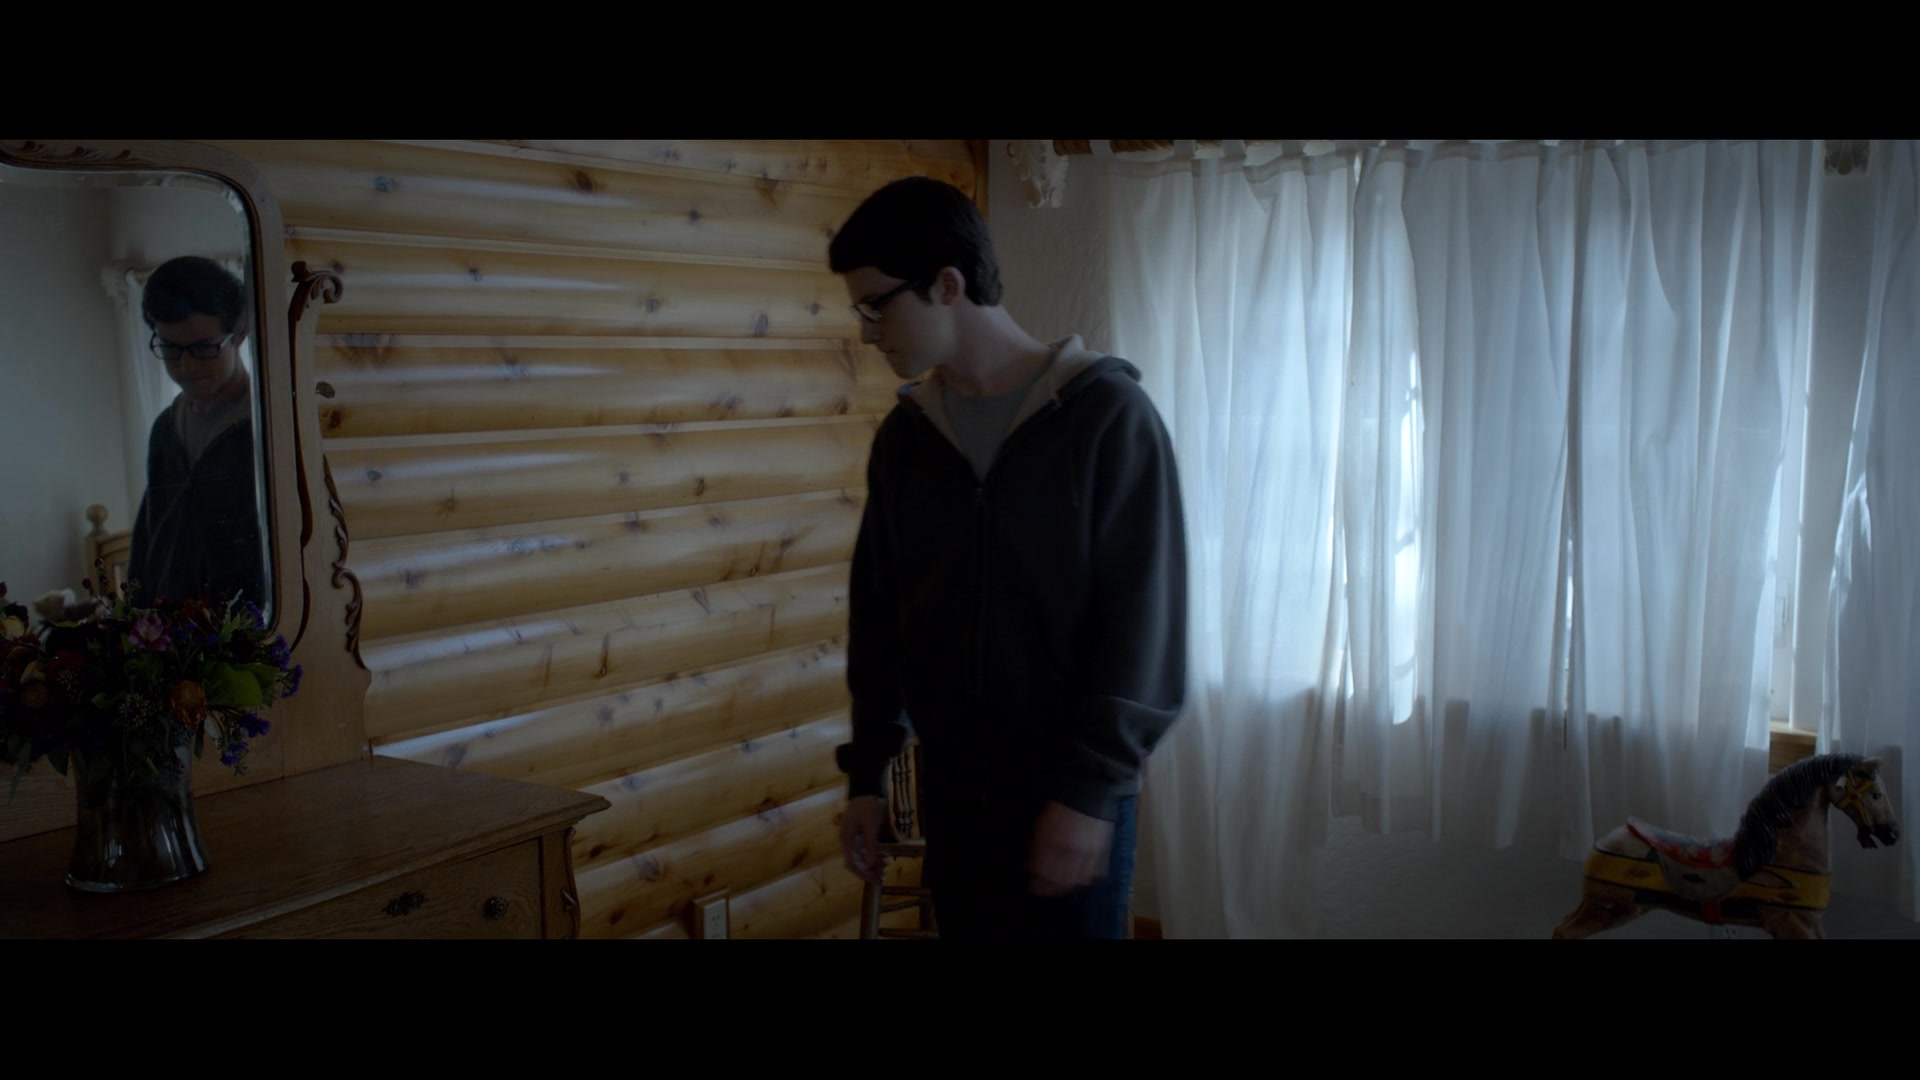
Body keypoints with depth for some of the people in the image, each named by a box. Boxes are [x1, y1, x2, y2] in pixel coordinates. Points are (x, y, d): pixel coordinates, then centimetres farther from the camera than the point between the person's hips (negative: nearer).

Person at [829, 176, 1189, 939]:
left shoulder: (1107, 413, -11)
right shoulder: (903, 436, 5)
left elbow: (1143, 616, -14)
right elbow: (877, 618, 11)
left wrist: (1090, 787, -17)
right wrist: (867, 772, 10)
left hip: (1076, 795, -5)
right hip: (950, 791, 5)